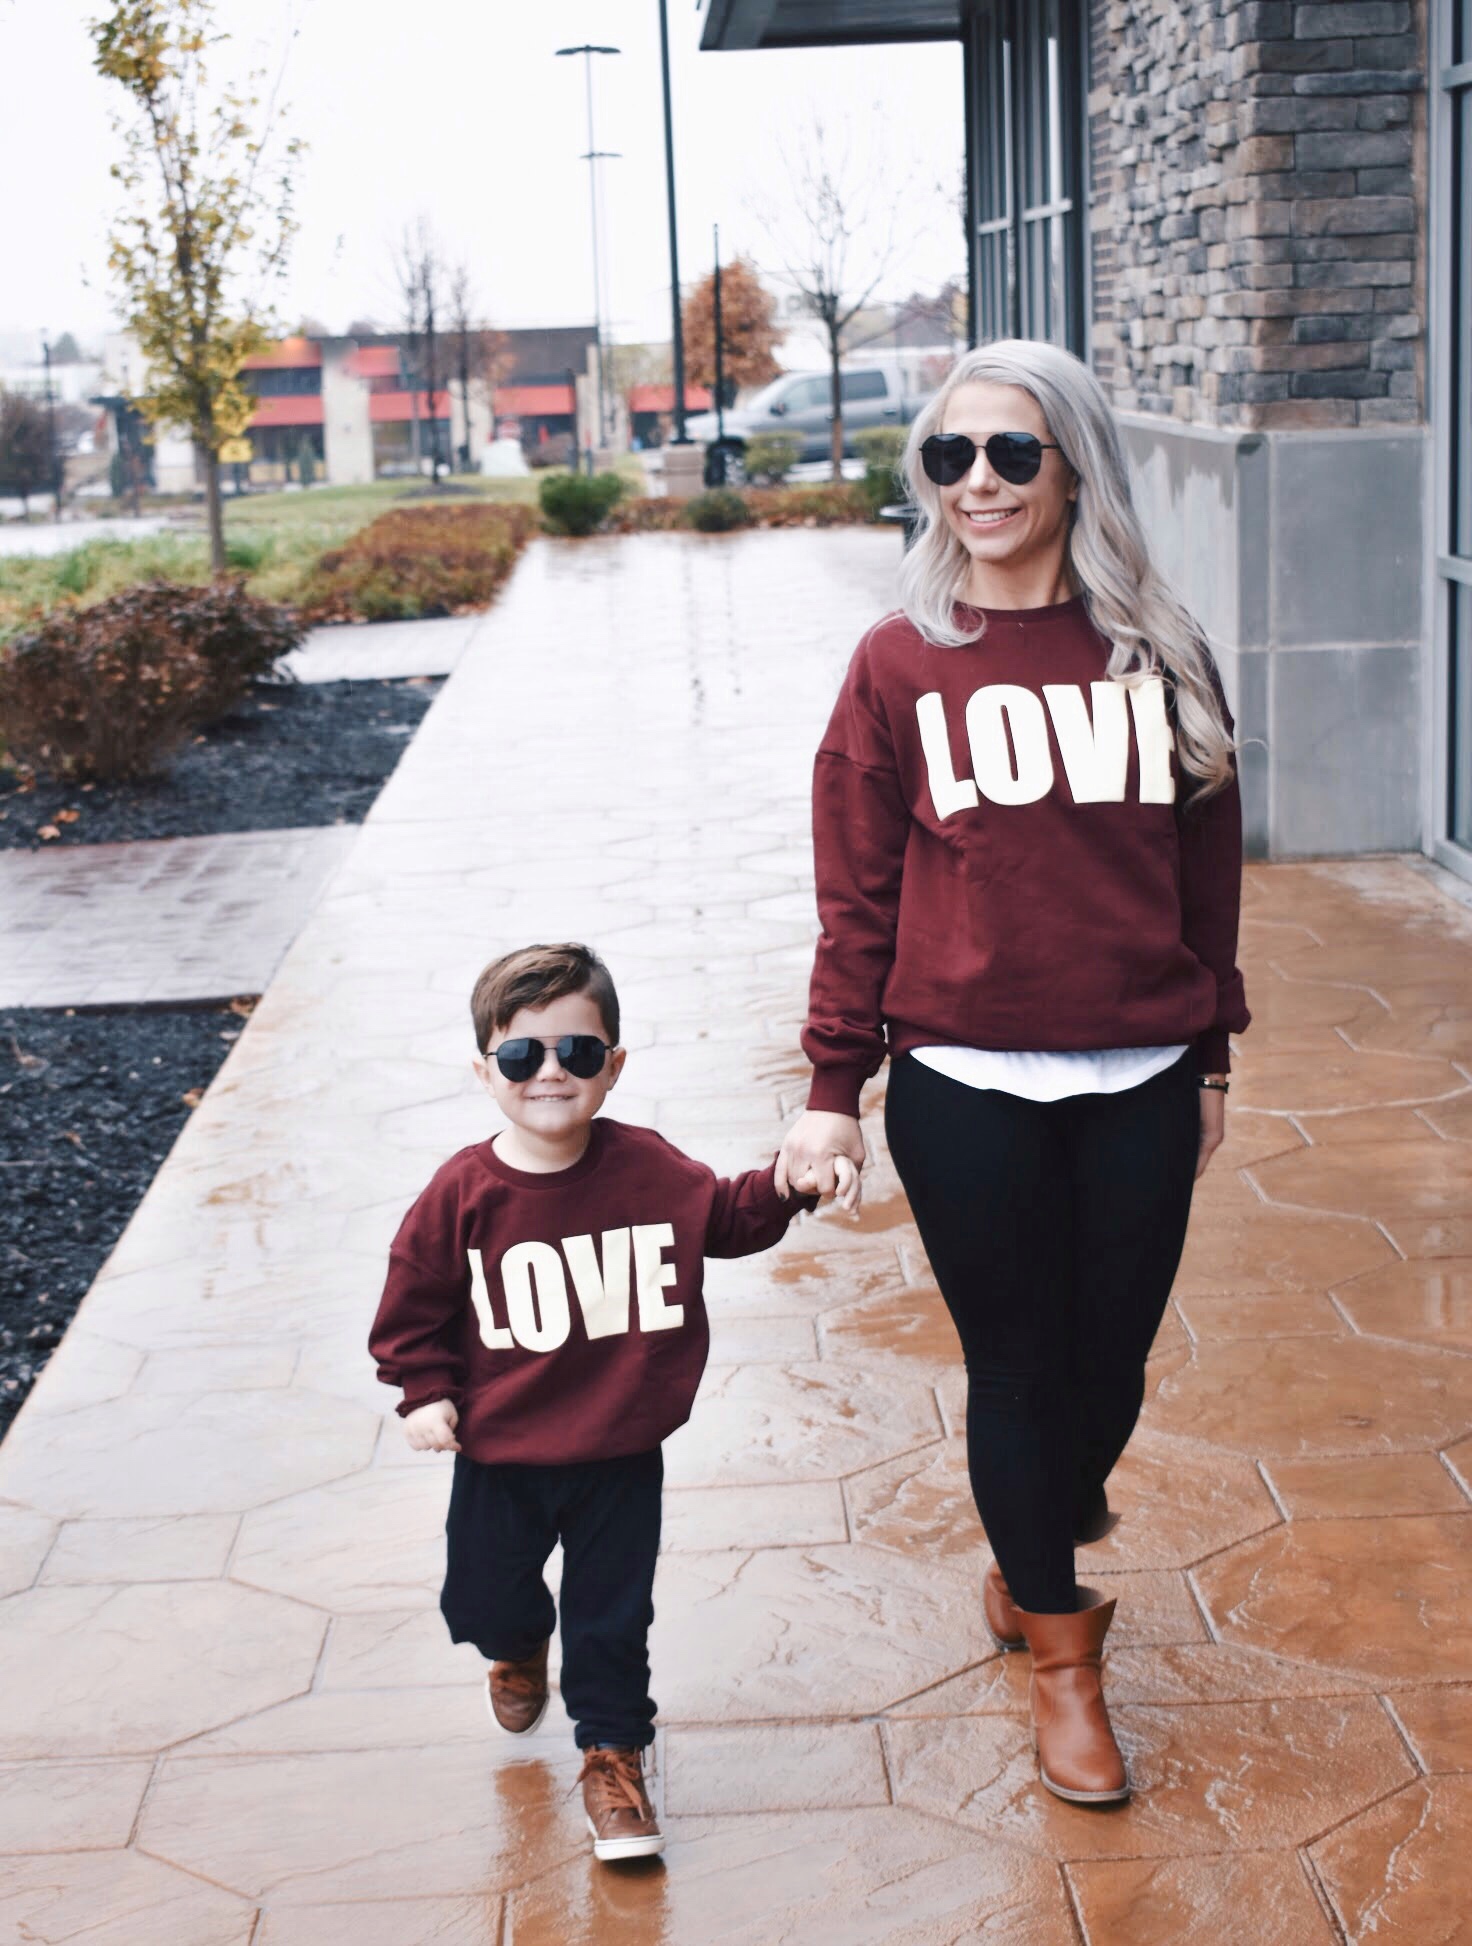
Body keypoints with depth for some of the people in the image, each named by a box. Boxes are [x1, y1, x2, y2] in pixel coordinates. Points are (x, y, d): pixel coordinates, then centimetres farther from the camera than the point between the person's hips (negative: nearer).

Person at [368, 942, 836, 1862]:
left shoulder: (647, 1167, -10)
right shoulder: (464, 1192, -14)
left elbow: (728, 1216, 5)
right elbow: (416, 1299, -3)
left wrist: (792, 1181, -11)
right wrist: (426, 1390, -10)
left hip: (620, 1452, 0)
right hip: (501, 1452, 1)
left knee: (613, 1610, 8)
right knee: (484, 1595, 17)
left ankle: (613, 1752, 30)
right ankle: (521, 1650, 54)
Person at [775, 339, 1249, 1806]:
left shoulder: (1158, 656, 2)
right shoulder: (900, 664, -2)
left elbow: (1207, 864, 9)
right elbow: (856, 894, -1)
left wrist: (1210, 1056, 12)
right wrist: (834, 1087, -3)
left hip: (1140, 1085, 2)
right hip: (966, 1089, -2)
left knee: (1110, 1367, 11)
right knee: (1016, 1369, 8)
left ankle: (1027, 1564, 43)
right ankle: (1061, 1660, 28)